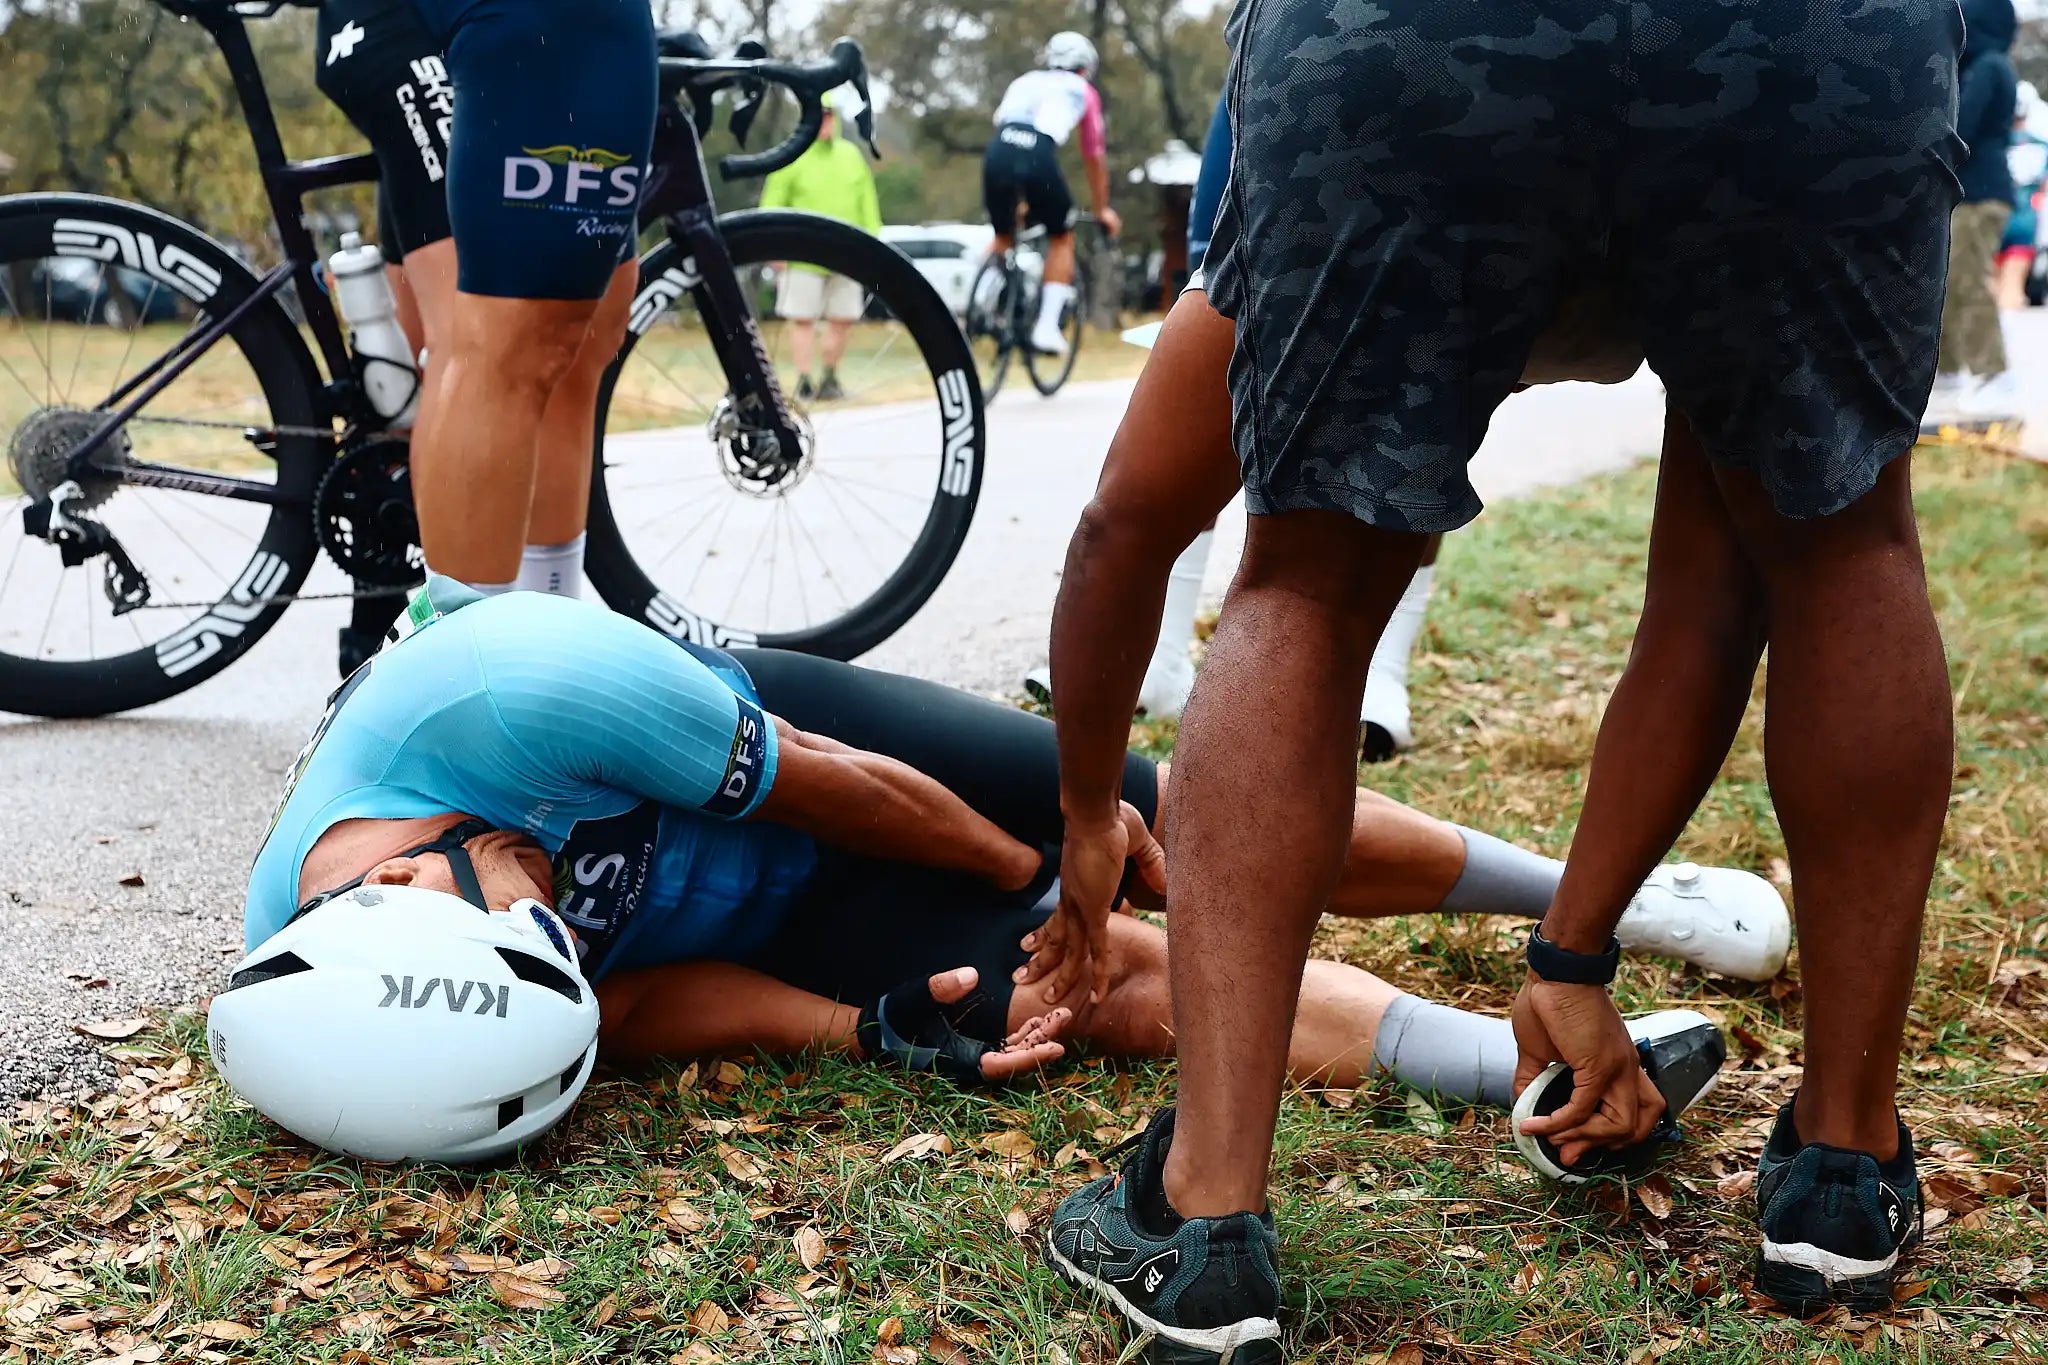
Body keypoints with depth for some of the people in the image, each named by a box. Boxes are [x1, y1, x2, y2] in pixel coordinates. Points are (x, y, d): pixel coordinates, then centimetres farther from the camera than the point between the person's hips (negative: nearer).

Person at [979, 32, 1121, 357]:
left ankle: (980, 309, 7)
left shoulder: (1023, 82, 37)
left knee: (1003, 236, 27)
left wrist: (1018, 200, 54)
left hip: (998, 151, 3)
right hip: (1038, 156, -3)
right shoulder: (1083, 91, 27)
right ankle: (1047, 327, 8)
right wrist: (1102, 209, 43)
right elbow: (1094, 157, 30)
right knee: (1061, 238, 19)